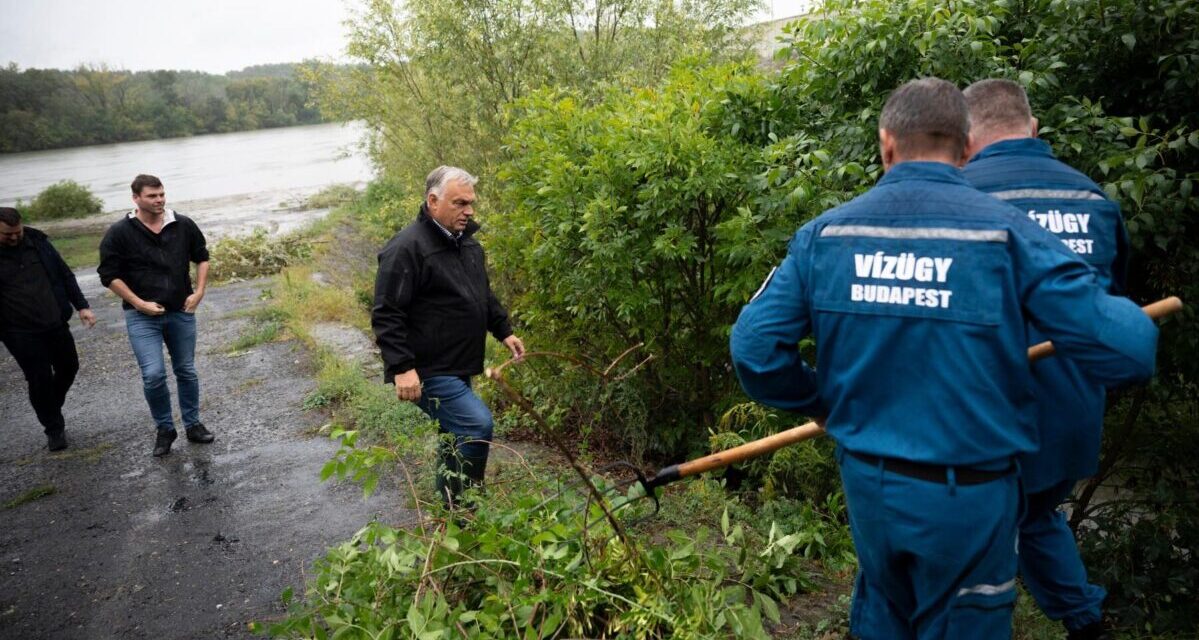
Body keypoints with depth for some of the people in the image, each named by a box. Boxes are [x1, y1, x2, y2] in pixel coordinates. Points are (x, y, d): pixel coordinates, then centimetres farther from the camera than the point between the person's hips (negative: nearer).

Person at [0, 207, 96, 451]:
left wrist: (82, 305, 4)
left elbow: (64, 274, 8)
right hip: (22, 334, -4)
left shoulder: (37, 241, 1)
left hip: (56, 323, 4)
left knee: (68, 368, 14)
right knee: (40, 379, 0)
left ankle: (52, 410, 39)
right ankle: (54, 429, 17)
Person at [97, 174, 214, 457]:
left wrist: (199, 292, 4)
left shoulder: (184, 225, -1)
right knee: (153, 375, -10)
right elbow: (109, 275, -5)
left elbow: (201, 257, 14)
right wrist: (140, 304, -12)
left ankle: (193, 425, 27)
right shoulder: (119, 232, -9)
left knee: (186, 371, 12)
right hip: (142, 316, -3)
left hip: (181, 312, 3)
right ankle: (164, 429, 11)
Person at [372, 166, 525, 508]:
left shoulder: (467, 242, 12)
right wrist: (401, 368, -26)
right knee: (477, 425, -19)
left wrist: (504, 331, 17)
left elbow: (484, 296, 26)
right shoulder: (407, 247, -17)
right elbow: (386, 315, -20)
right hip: (427, 373, -10)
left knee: (458, 435, 18)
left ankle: (449, 512, 35)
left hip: (456, 368, 10)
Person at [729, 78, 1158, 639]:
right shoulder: (1006, 232, -14)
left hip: (866, 483, 2)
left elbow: (753, 345, -11)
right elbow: (1127, 351, -15)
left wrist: (819, 403, 6)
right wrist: (1123, 310, 9)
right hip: (967, 494, -2)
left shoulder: (825, 232, -7)